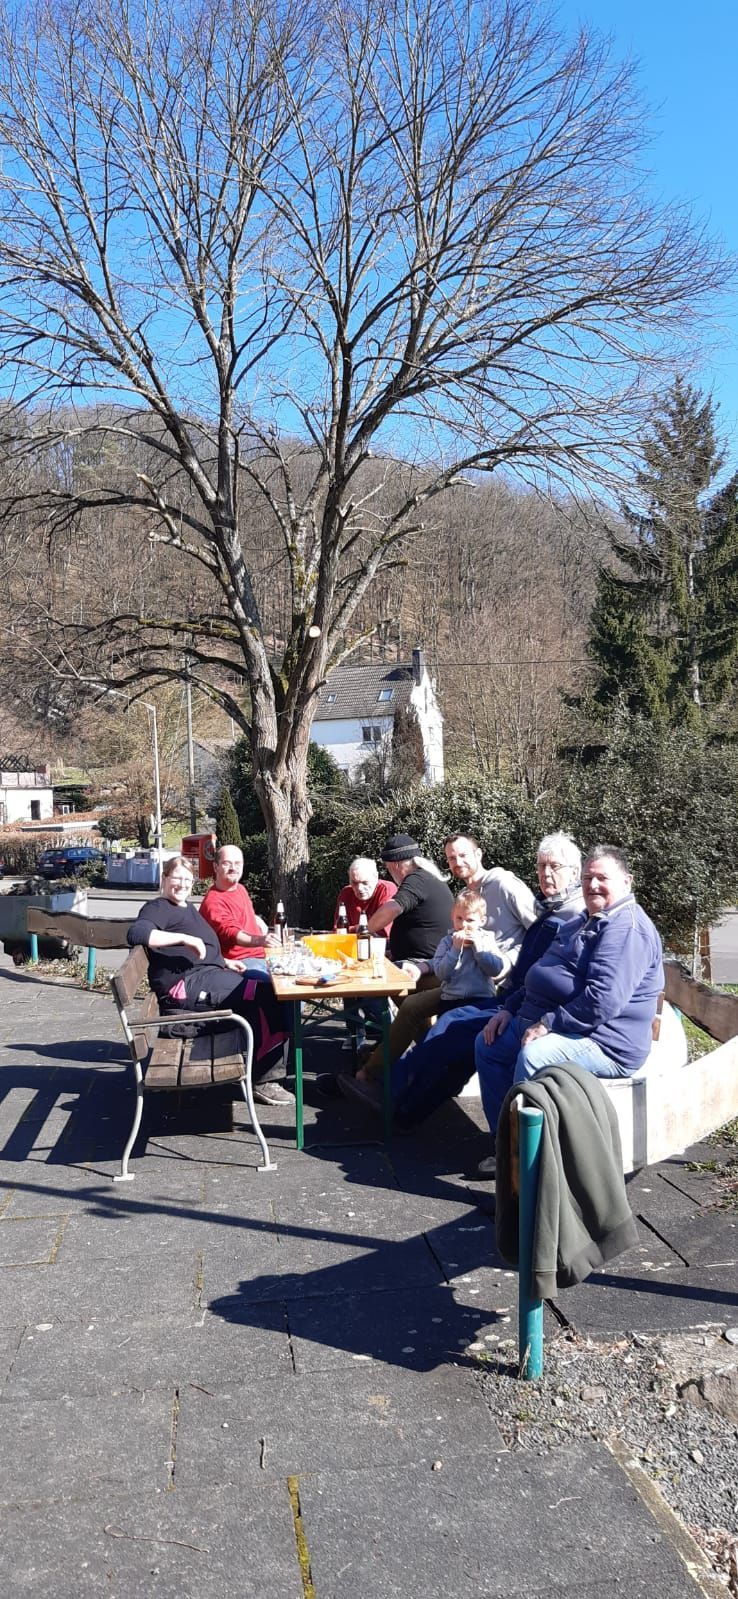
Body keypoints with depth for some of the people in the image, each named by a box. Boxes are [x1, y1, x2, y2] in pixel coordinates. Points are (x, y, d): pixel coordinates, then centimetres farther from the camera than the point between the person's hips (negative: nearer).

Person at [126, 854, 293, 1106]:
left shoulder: (188, 908, 26)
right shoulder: (159, 908, -3)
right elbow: (136, 933, -24)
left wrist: (224, 962, 19)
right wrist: (185, 938, -24)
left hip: (206, 975, 10)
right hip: (187, 984, -10)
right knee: (266, 995, -19)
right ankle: (264, 1080, -12)